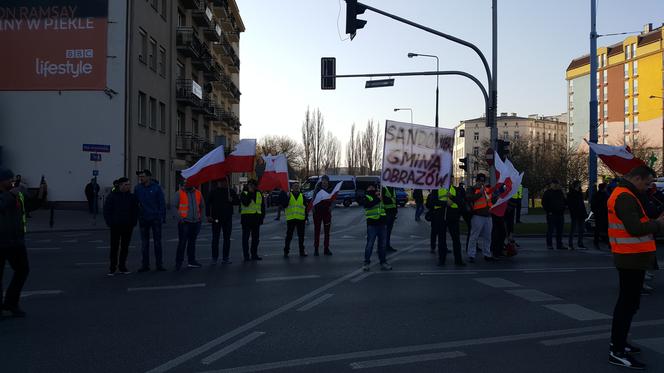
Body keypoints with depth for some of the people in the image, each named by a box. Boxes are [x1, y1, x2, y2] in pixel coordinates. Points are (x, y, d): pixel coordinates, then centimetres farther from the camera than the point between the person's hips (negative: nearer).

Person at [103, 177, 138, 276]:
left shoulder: (131, 197, 5)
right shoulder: (112, 196, -3)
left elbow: (135, 211, 11)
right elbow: (106, 210, -1)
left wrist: (133, 223, 2)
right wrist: (110, 223, -7)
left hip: (128, 226, 3)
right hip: (115, 227, -2)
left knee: (125, 247, 8)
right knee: (114, 247, 2)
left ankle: (122, 266, 18)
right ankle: (112, 267, 11)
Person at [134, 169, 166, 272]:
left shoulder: (156, 187, -5)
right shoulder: (137, 188, 3)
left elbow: (162, 203, -3)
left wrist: (162, 217, -8)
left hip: (155, 218, -2)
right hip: (143, 219, 3)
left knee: (157, 242, 5)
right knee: (144, 243, 8)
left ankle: (159, 264, 12)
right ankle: (145, 264, 16)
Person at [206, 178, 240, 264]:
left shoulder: (231, 191, 7)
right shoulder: (213, 192, 1)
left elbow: (238, 202, 9)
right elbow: (208, 204, 0)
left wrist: (232, 200, -13)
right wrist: (208, 215, -9)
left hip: (227, 218, 3)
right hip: (216, 218, -2)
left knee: (227, 238, 7)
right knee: (215, 238, 1)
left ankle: (225, 257, 14)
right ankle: (214, 258, 8)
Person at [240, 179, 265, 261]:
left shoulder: (259, 194, 11)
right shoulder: (244, 194, -3)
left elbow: (263, 206, 15)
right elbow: (245, 203, -22)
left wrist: (262, 215, 5)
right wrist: (250, 193, -22)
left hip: (256, 218, 5)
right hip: (247, 217, -5)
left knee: (256, 237, 11)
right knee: (245, 237, -2)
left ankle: (254, 254, 21)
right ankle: (246, 256, 1)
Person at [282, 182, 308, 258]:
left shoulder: (302, 196, 11)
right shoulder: (288, 195, 4)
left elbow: (305, 207, 13)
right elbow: (283, 205, -8)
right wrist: (287, 197, -19)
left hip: (301, 219, 3)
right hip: (290, 218, -2)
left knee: (301, 236, 8)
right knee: (289, 236, 1)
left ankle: (302, 251, 17)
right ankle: (286, 251, 8)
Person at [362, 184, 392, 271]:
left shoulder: (379, 196, 15)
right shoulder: (366, 197, -2)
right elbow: (367, 205, -21)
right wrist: (377, 199, -28)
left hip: (382, 223, 5)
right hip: (372, 224, -5)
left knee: (382, 244, 11)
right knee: (369, 244, -3)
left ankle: (383, 262, 21)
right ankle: (367, 263, 7)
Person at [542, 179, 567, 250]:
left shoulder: (560, 192, 17)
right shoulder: (547, 192, -1)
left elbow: (564, 201, 24)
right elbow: (544, 203, -6)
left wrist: (563, 210, 8)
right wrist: (548, 211, -13)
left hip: (560, 214, 6)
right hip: (551, 214, -6)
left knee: (559, 230, 8)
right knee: (550, 230, -4)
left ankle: (559, 245, 15)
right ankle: (549, 245, 2)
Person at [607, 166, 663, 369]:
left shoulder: (621, 194, 15)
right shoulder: (626, 197, -18)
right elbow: (636, 228, -26)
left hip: (629, 257, 11)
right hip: (633, 258, -11)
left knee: (626, 301, 19)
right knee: (629, 303, -7)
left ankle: (617, 342, 31)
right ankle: (617, 352, -2)